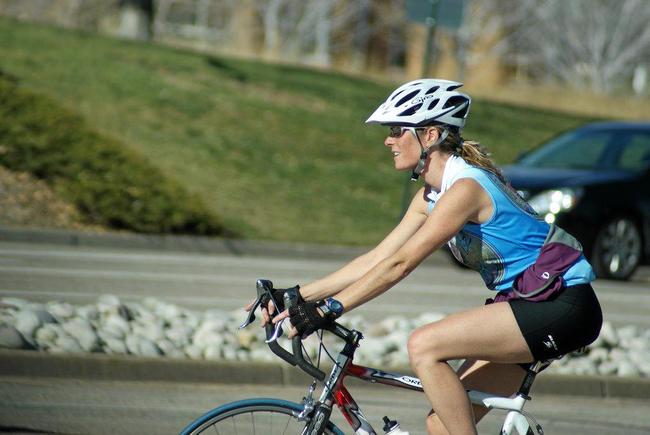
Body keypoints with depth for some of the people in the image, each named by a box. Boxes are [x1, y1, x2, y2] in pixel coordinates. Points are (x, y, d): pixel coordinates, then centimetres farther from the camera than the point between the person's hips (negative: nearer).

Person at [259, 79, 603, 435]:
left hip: (563, 306, -9)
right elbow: (376, 260, 9)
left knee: (424, 346, -22)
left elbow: (399, 265, -24)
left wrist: (327, 310, -27)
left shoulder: (465, 187, -19)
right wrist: (295, 296, 3)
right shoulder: (431, 194, 10)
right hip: (528, 301, 10)